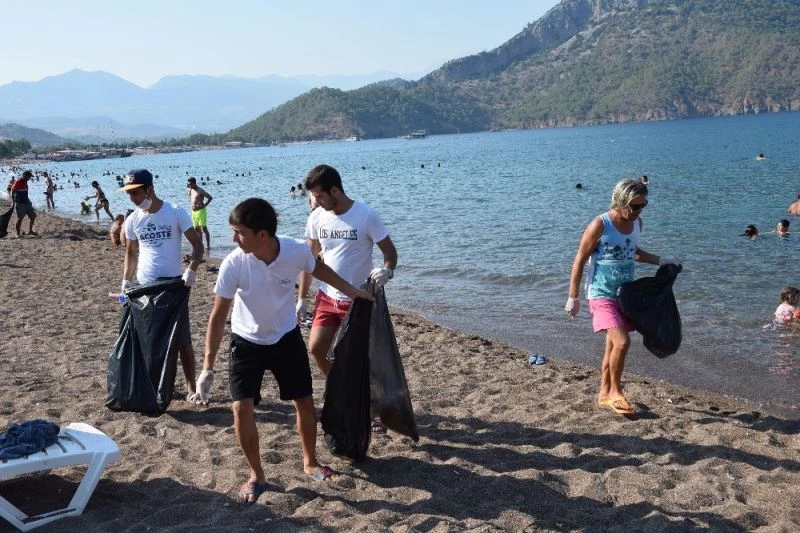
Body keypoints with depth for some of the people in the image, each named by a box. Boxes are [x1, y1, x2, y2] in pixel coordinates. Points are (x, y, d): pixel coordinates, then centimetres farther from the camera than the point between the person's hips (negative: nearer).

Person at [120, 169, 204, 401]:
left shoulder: (175, 212, -9)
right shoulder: (132, 220, 3)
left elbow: (197, 244, -10)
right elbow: (131, 252, 16)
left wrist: (191, 270, -25)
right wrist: (126, 280, 6)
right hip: (144, 286, 4)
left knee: (182, 338, 2)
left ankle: (191, 386, 11)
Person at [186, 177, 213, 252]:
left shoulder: (200, 190, -13)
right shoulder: (190, 190, 10)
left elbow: (210, 197, -14)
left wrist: (204, 205, -14)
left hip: (200, 211, -8)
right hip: (193, 211, 8)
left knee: (204, 228, -7)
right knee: (196, 229, 10)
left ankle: (208, 245, -5)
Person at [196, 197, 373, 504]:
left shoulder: (297, 251, -24)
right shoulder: (233, 264, -27)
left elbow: (318, 269, 2)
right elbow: (218, 316, -18)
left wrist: (351, 291, 13)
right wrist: (208, 367, -19)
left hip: (286, 338, 1)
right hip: (247, 343, -1)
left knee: (305, 403, 7)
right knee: (242, 408, -10)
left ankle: (310, 462, 32)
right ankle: (256, 476, 11)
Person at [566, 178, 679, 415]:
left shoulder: (636, 223, 4)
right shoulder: (600, 226, -17)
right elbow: (579, 261, -12)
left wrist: (660, 261, 16)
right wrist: (573, 298, -11)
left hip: (625, 294, 7)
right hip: (601, 295, -7)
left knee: (613, 346, 11)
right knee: (622, 342, -18)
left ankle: (604, 394, 25)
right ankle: (615, 392, 1)